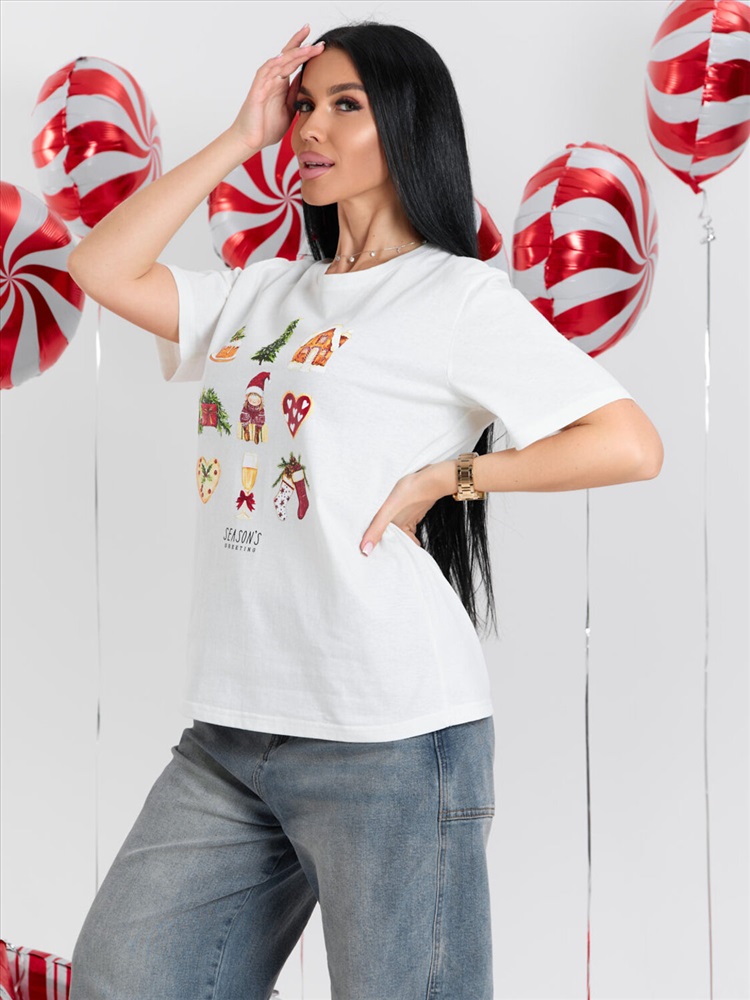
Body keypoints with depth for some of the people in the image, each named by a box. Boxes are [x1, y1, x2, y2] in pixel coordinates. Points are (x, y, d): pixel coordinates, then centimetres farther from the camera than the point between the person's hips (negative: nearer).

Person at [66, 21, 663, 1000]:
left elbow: (631, 444, -10)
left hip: (388, 735, -6)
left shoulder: (458, 295, -4)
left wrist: (441, 479, -8)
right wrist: (241, 137, 7)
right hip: (229, 733, 7)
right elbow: (104, 268, 6)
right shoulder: (266, 294, 16)